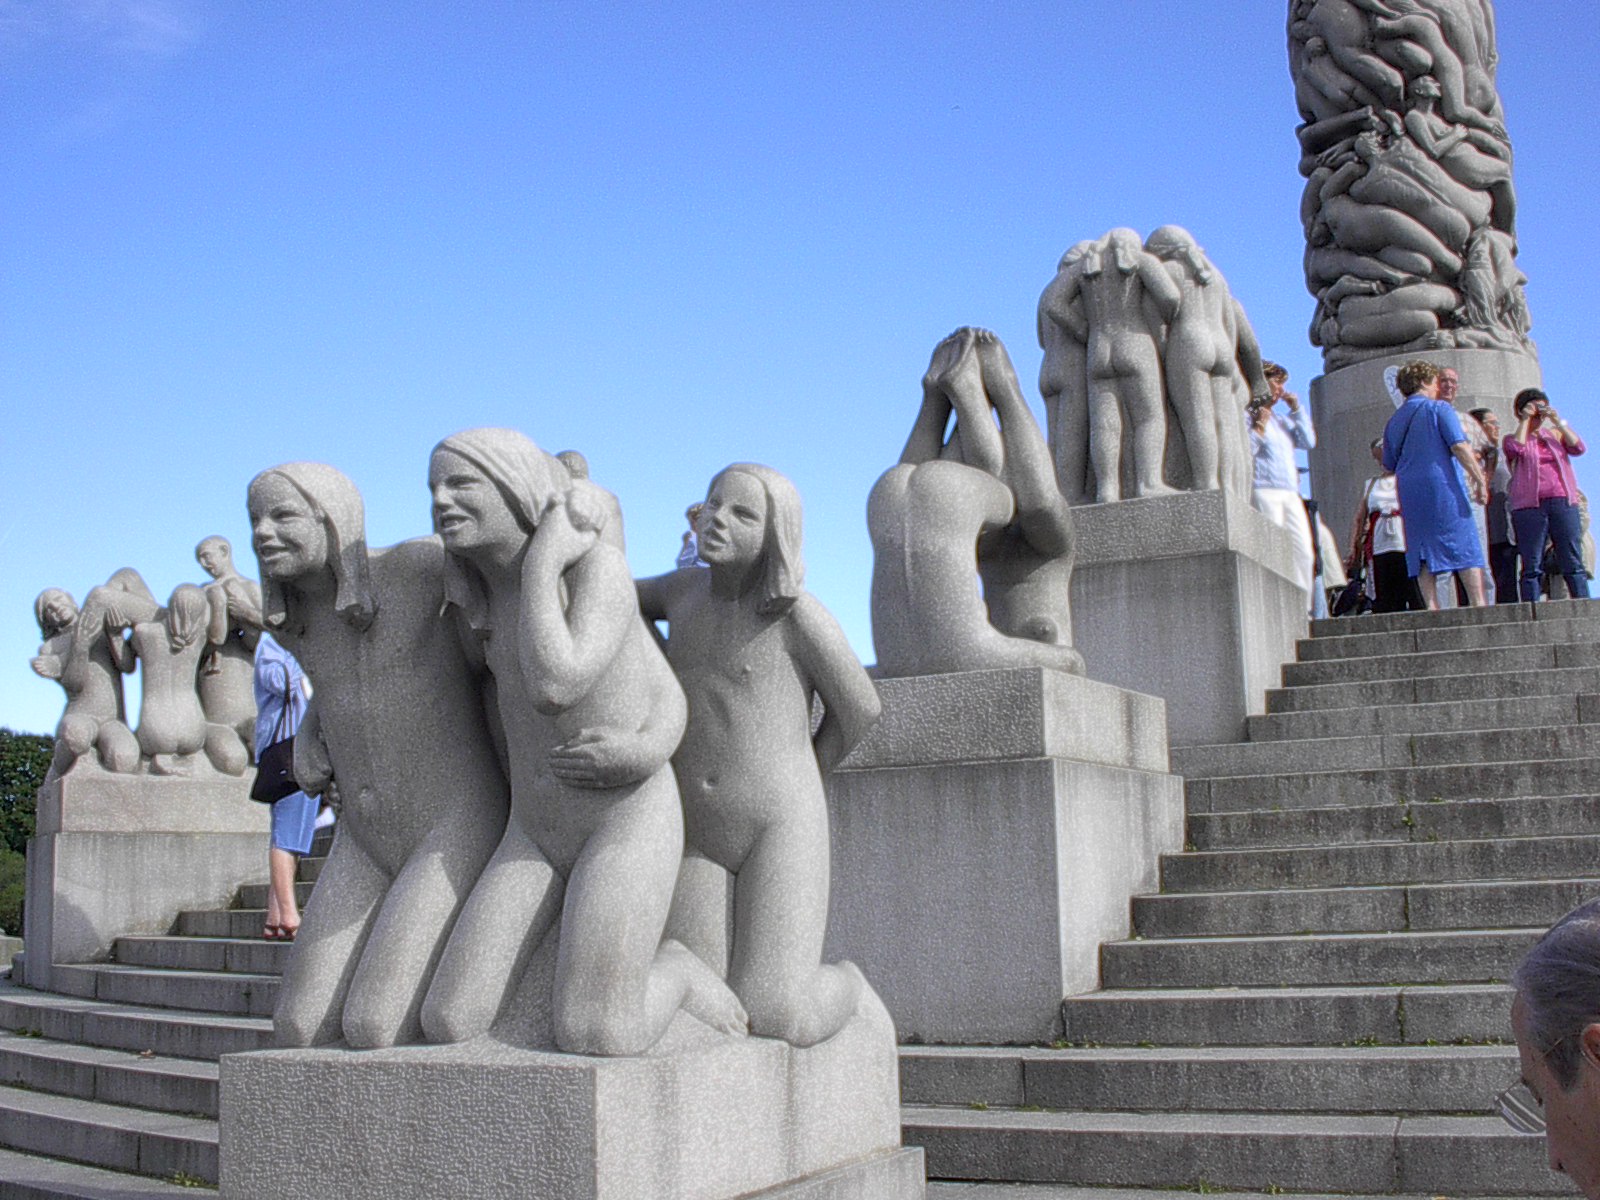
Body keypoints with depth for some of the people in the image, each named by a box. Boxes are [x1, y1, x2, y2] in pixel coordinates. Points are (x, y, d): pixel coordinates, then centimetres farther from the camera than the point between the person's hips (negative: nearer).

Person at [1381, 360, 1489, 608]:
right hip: (1444, 486, -5)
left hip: (1410, 494, 5)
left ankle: (1431, 607, -5)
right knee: (1466, 547, -4)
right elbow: (1459, 446, -11)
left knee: (1422, 550, 3)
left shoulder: (1394, 420, 16)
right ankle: (1478, 605, -10)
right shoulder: (1439, 409, -1)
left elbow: (1389, 464, 20)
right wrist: (1480, 480, -11)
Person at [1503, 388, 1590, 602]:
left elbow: (1578, 448, 5)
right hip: (1529, 505, -2)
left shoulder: (1555, 434, 21)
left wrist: (1558, 422, 2)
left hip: (1563, 502, 2)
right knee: (1532, 566, -5)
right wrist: (1524, 421, -2)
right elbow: (1516, 449, -11)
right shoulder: (1512, 439, 12)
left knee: (1573, 563, -3)